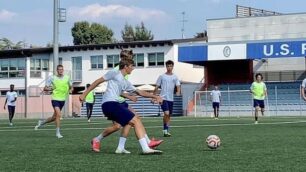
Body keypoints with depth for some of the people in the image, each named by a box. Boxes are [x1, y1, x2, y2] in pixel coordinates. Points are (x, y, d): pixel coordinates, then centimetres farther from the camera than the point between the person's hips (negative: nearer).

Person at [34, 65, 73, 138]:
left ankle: (42, 122, 37)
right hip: (55, 99, -4)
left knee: (54, 117, 12)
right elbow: (45, 88, 0)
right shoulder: (52, 78, -4)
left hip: (62, 99, 4)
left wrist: (70, 90, -5)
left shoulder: (67, 78, 4)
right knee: (58, 114, -22)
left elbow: (71, 87, 18)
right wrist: (52, 89, -19)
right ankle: (58, 132, -13)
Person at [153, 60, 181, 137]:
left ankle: (166, 131, 19)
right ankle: (165, 130, -8)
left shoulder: (175, 77, 8)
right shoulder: (162, 76, 2)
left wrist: (178, 93, -22)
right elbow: (156, 88, 5)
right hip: (163, 98, -4)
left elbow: (178, 86, -1)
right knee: (166, 113, -19)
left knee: (169, 115, 9)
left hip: (171, 99, 4)